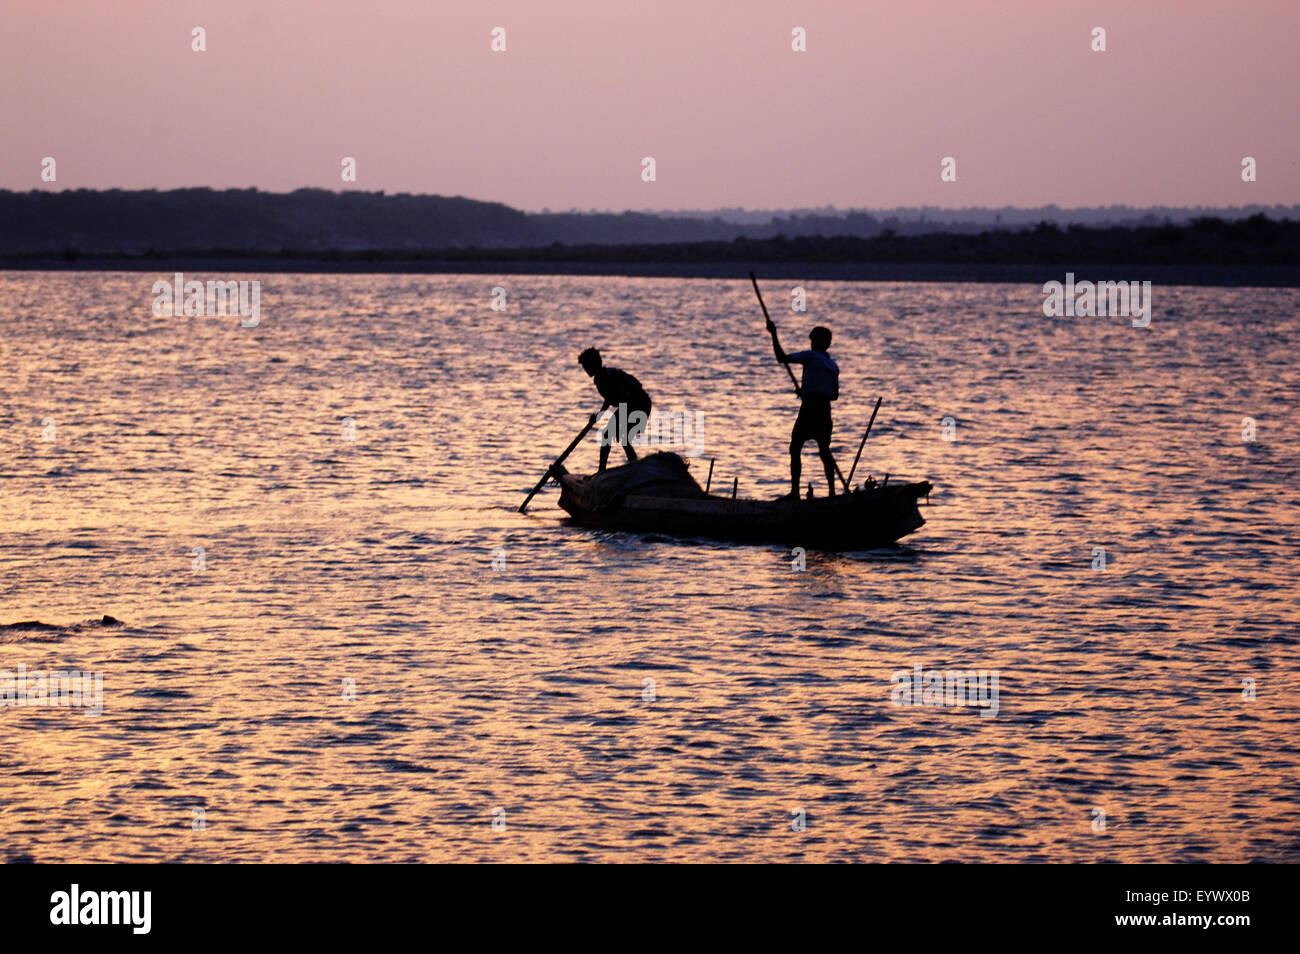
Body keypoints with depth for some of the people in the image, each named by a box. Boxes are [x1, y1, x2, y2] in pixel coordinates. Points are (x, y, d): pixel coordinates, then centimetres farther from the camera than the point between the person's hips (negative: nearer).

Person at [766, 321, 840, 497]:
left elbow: (782, 358, -12)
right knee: (824, 451, 13)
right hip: (825, 410, 6)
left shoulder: (811, 356, -6)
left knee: (795, 449, -1)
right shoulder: (833, 365, 14)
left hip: (809, 409, -6)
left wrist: (774, 334, -3)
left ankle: (795, 491, -8)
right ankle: (832, 491, 7)